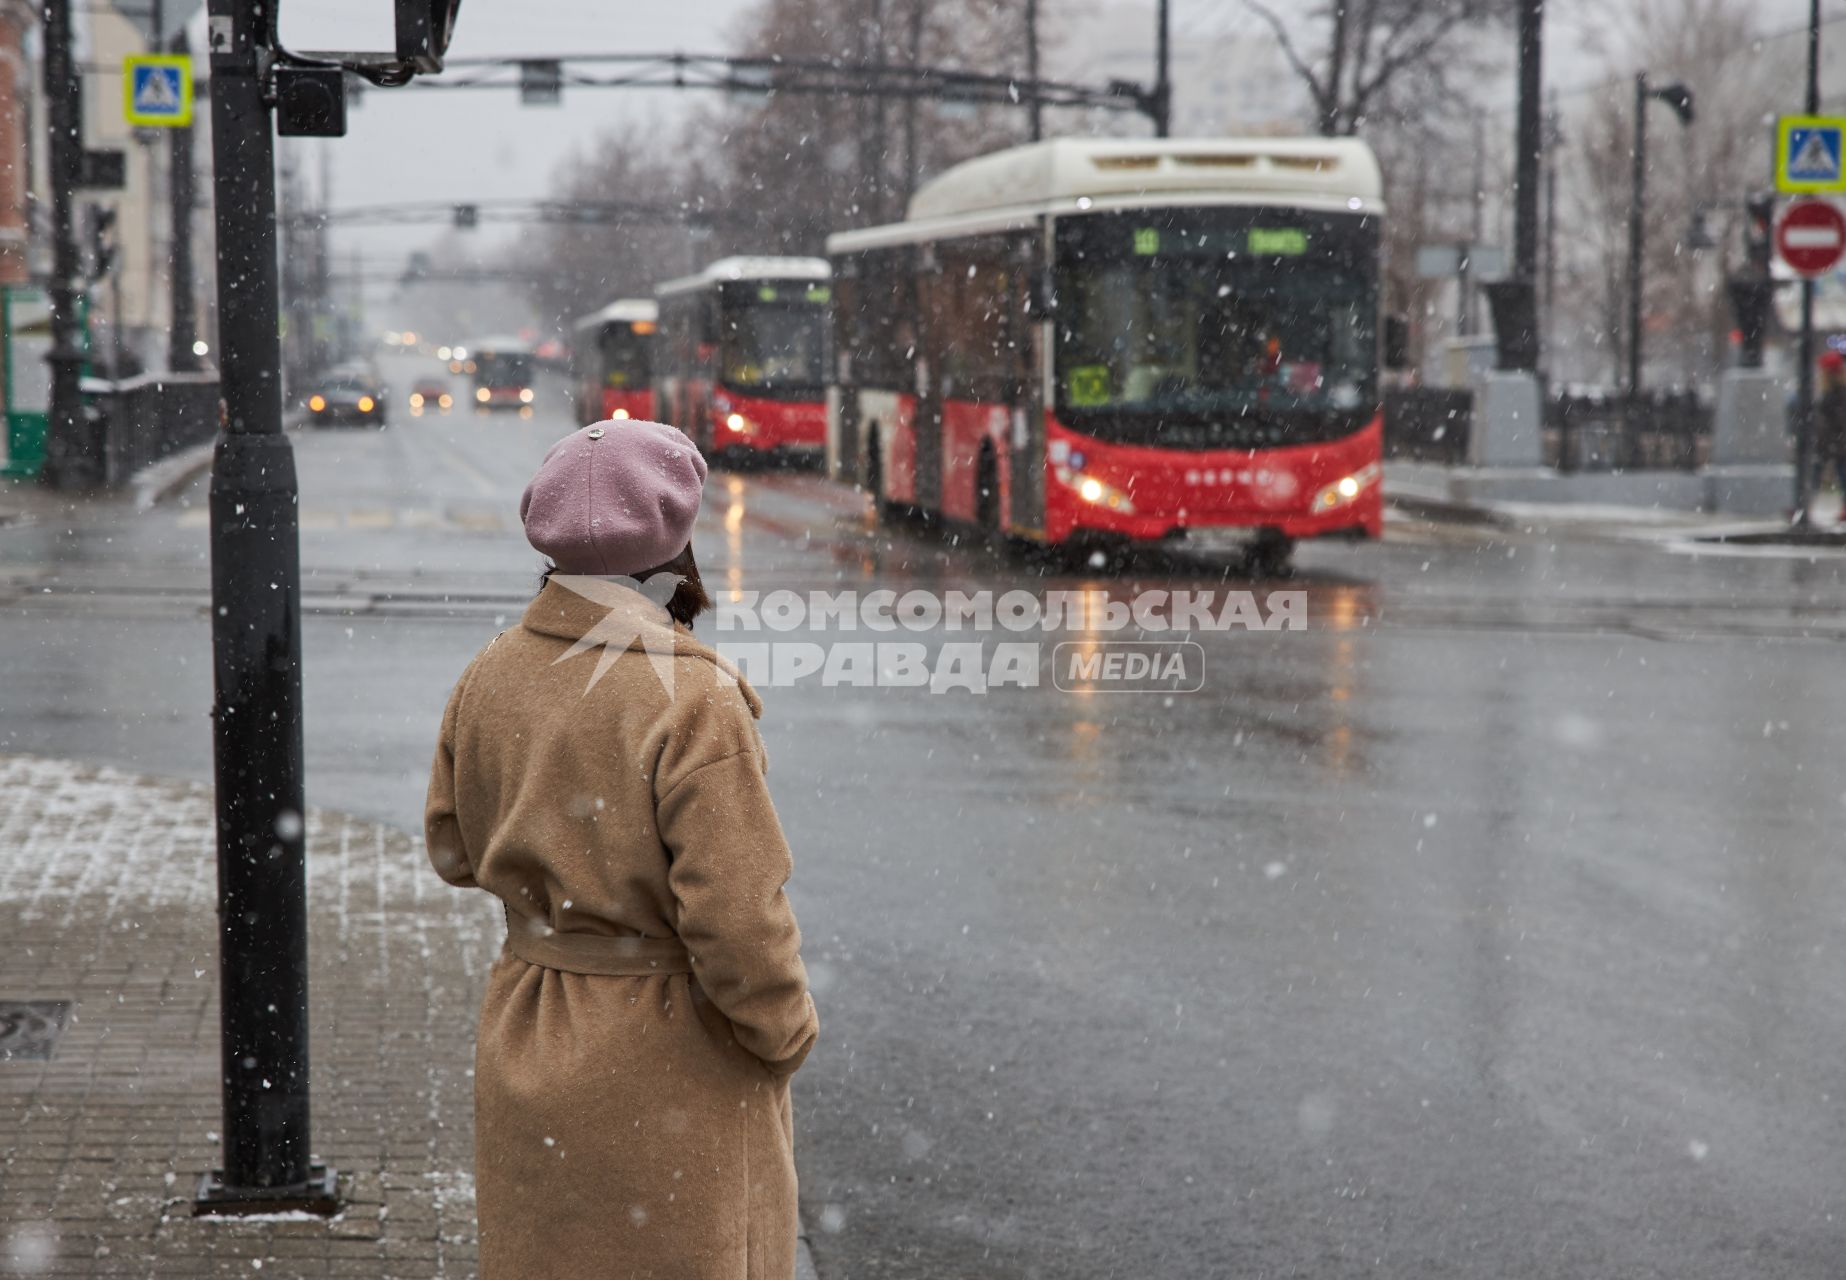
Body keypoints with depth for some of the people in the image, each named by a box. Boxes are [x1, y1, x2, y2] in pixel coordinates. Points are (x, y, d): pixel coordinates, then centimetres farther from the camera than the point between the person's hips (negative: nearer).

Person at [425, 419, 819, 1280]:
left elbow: (454, 850, 10)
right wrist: (785, 1035, -7)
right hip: (672, 1068, -6)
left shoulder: (490, 678, -3)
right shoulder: (691, 701, -24)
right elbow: (735, 915, -23)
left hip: (528, 1049, 6)